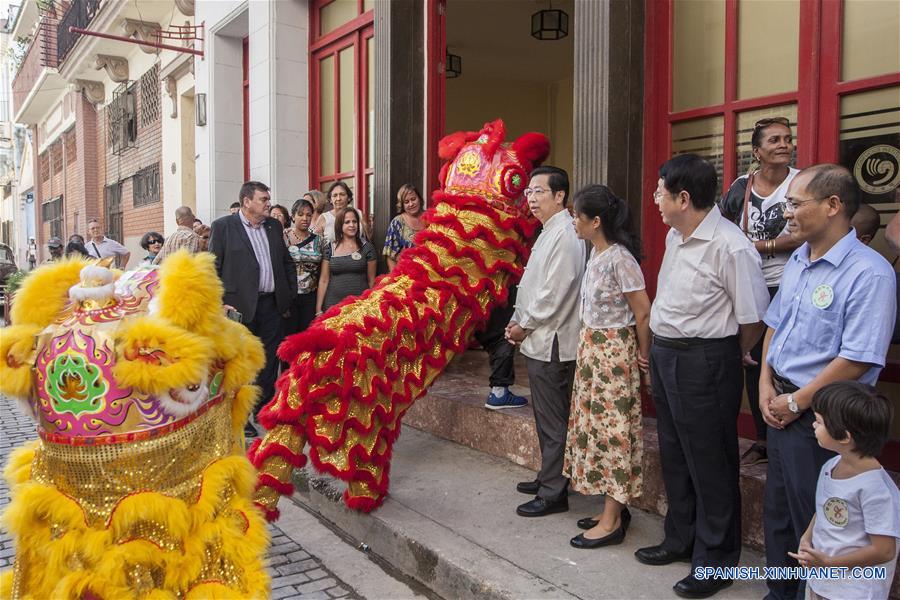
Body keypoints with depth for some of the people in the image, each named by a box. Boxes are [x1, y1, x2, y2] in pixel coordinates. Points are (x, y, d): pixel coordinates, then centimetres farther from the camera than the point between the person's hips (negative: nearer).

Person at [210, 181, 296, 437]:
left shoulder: (274, 226, 12)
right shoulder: (223, 226, -3)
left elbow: (287, 262, 18)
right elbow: (213, 269, -5)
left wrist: (290, 296, 12)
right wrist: (220, 303, -12)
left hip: (272, 304, 5)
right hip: (240, 307, -5)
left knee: (269, 360, 10)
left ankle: (264, 408, 23)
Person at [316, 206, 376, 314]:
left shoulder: (367, 247, 2)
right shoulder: (330, 249, 5)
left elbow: (371, 281, 5)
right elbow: (324, 280, 5)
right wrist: (318, 310, 2)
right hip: (333, 305, 1)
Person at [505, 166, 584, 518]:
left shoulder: (566, 235, -16)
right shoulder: (549, 232, 15)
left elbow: (554, 294, -21)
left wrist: (525, 326, -11)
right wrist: (518, 320, 9)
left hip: (551, 343, -10)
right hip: (539, 341, 10)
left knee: (553, 422, -1)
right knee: (546, 418, 19)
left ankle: (553, 494, 10)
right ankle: (549, 478, 33)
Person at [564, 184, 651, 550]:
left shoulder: (619, 259, -19)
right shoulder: (595, 253, 8)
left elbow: (643, 311, -15)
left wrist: (643, 354, -6)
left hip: (613, 351, -9)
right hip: (591, 347, 9)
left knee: (611, 428, -2)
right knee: (596, 425, 12)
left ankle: (612, 521, 8)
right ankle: (615, 507, 24)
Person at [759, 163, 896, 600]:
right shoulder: (797, 261, 7)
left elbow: (857, 360, -23)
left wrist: (796, 402, -15)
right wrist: (766, 385, 3)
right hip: (782, 406, 8)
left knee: (813, 521, 7)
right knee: (777, 510, 20)